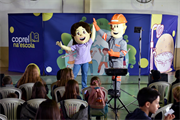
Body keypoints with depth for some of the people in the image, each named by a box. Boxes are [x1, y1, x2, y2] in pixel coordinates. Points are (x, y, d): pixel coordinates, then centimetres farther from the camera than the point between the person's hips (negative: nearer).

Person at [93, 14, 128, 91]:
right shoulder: (110, 39, 5)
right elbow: (103, 34, 9)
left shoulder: (122, 42, -13)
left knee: (117, 77, -3)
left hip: (118, 62, -6)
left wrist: (114, 53, -27)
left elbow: (124, 53, -17)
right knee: (113, 77, 14)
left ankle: (117, 90, 4)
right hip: (111, 61, 6)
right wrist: (96, 26, 4)